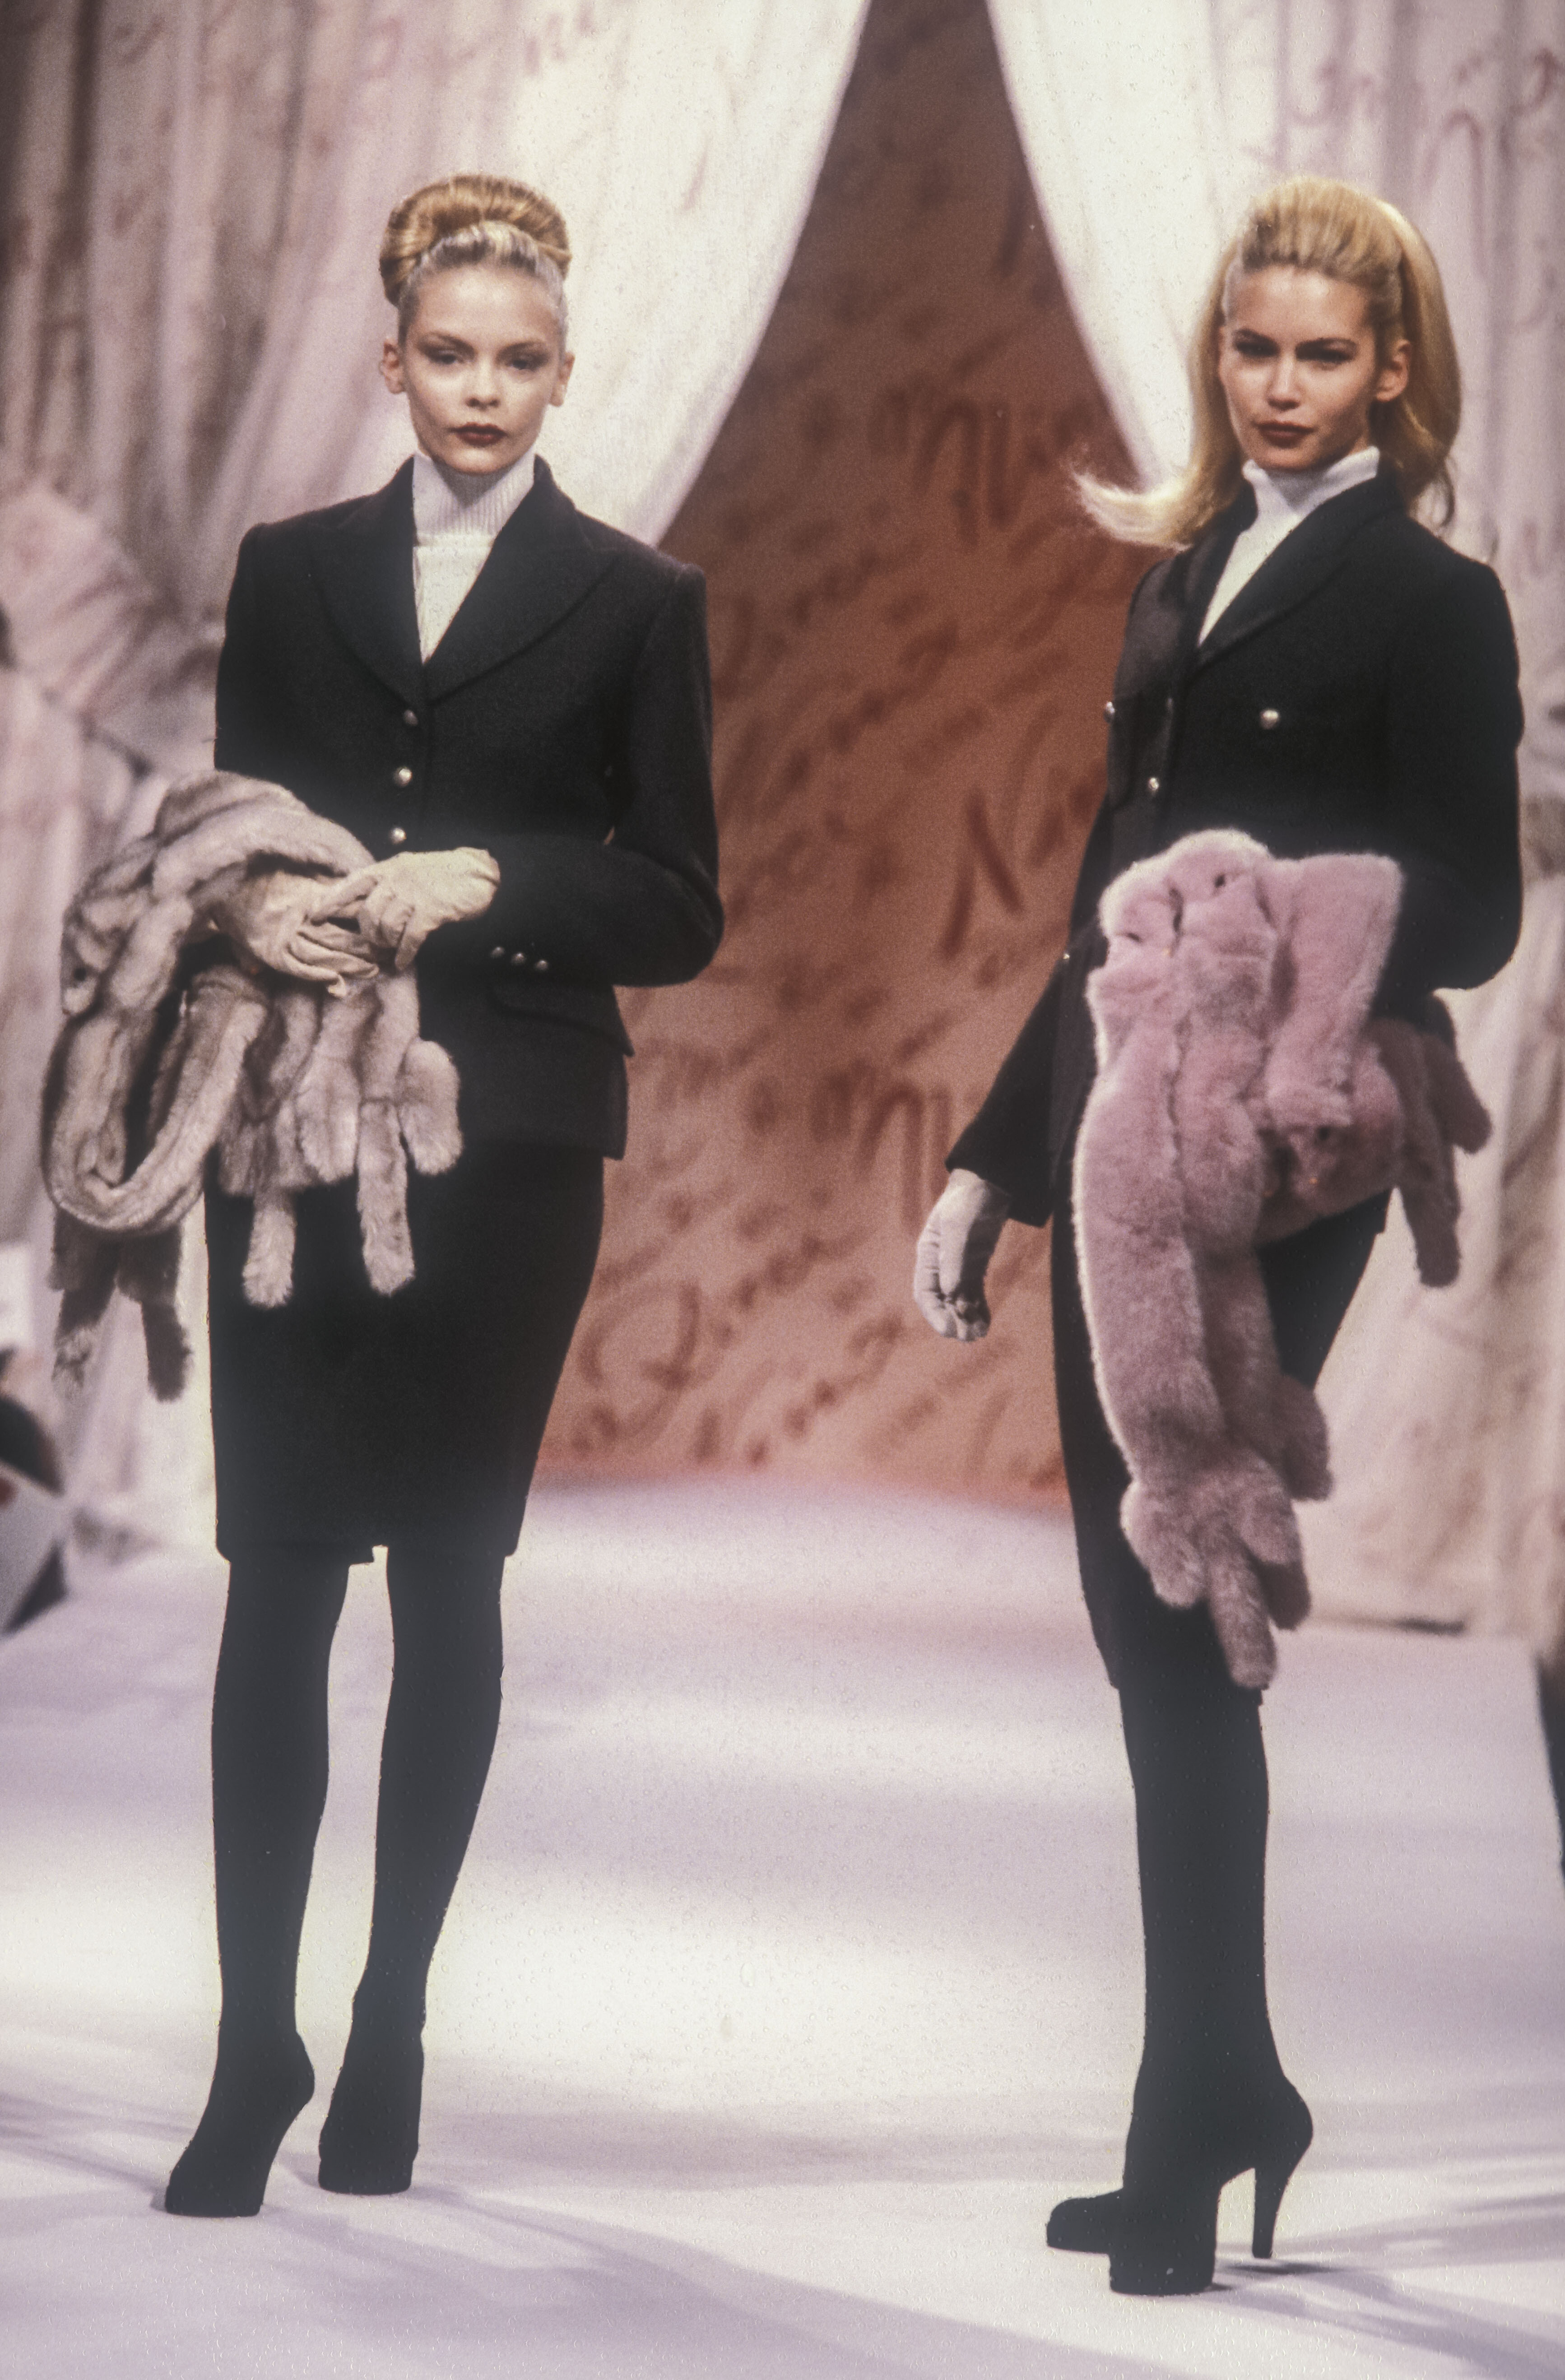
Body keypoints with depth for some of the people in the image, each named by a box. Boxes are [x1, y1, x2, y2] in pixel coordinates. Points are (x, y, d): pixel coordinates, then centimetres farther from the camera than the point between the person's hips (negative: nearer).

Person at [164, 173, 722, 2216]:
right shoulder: (292, 572, 13)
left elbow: (681, 916, 3)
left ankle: (392, 2032, 12)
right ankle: (255, 2047, -2)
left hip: (509, 1142, -1)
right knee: (277, 1574, -4)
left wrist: (490, 882, -14)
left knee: (450, 1580, 3)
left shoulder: (636, 602, 6)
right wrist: (250, 906, -8)